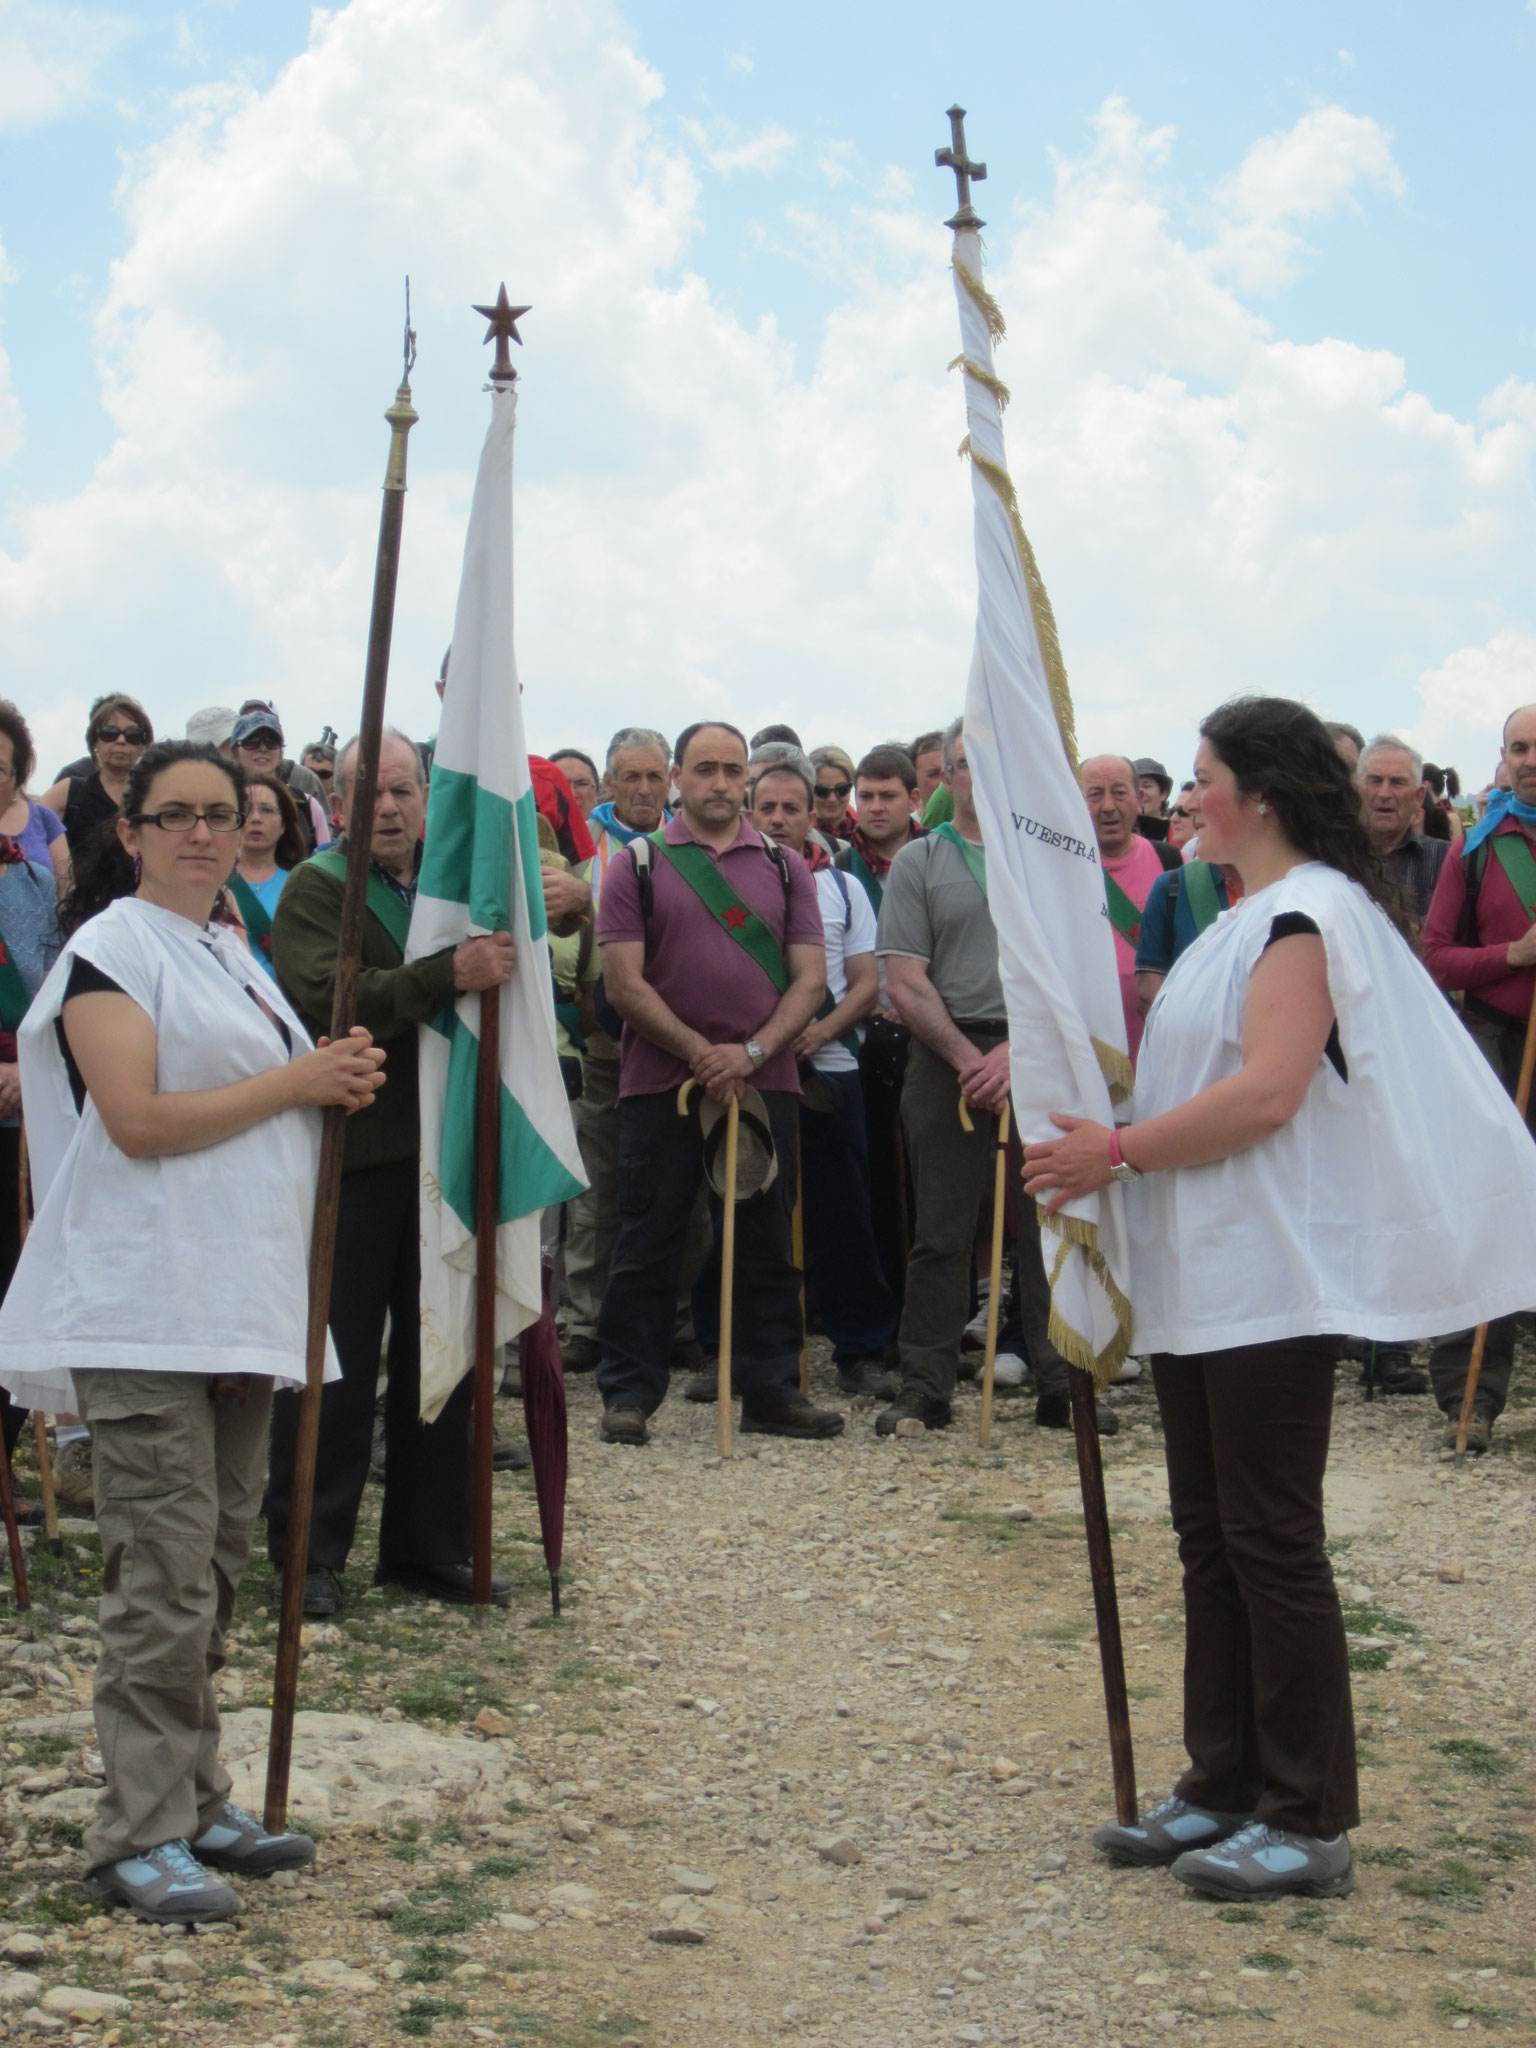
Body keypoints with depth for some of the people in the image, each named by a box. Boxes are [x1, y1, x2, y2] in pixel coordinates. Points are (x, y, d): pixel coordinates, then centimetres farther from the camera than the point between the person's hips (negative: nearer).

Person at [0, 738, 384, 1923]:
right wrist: (297, 1081, -11)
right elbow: (137, 1118, -17)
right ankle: (141, 1836, -2)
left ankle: (196, 1803, 22)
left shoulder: (232, 956, 19)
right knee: (166, 1580, -9)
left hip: (240, 1301, 9)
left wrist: (339, 1083, 6)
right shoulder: (110, 949, -6)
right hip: (145, 1311, -8)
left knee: (219, 1563, 12)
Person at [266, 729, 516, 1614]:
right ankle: (311, 1551, 13)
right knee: (337, 1362, 2)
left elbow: (499, 985, 21)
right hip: (351, 1157, -5)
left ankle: (429, 1546, 23)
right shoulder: (316, 888, -5)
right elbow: (330, 997, -22)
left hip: (445, 1150, 6)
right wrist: (448, 976, -31)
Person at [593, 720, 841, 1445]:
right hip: (661, 1084, -2)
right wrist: (701, 1054, -11)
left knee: (767, 1248, 8)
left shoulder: (784, 868, 10)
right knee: (647, 1247, 2)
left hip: (765, 1082, 2)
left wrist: (752, 1052, -11)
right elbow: (623, 982, -4)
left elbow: (809, 978, 3)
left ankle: (772, 1391, 16)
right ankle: (628, 1394, 10)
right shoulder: (639, 865, 3)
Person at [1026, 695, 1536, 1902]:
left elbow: (1267, 1092, -24)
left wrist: (1118, 1152, -21)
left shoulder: (1308, 912, -13)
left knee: (1272, 1543, -5)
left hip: (1272, 1278, -10)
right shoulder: (1250, 919, 18)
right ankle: (1224, 1790, 22)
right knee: (1211, 1540, 13)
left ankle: (1310, 1823, 4)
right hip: (1202, 1279, 10)